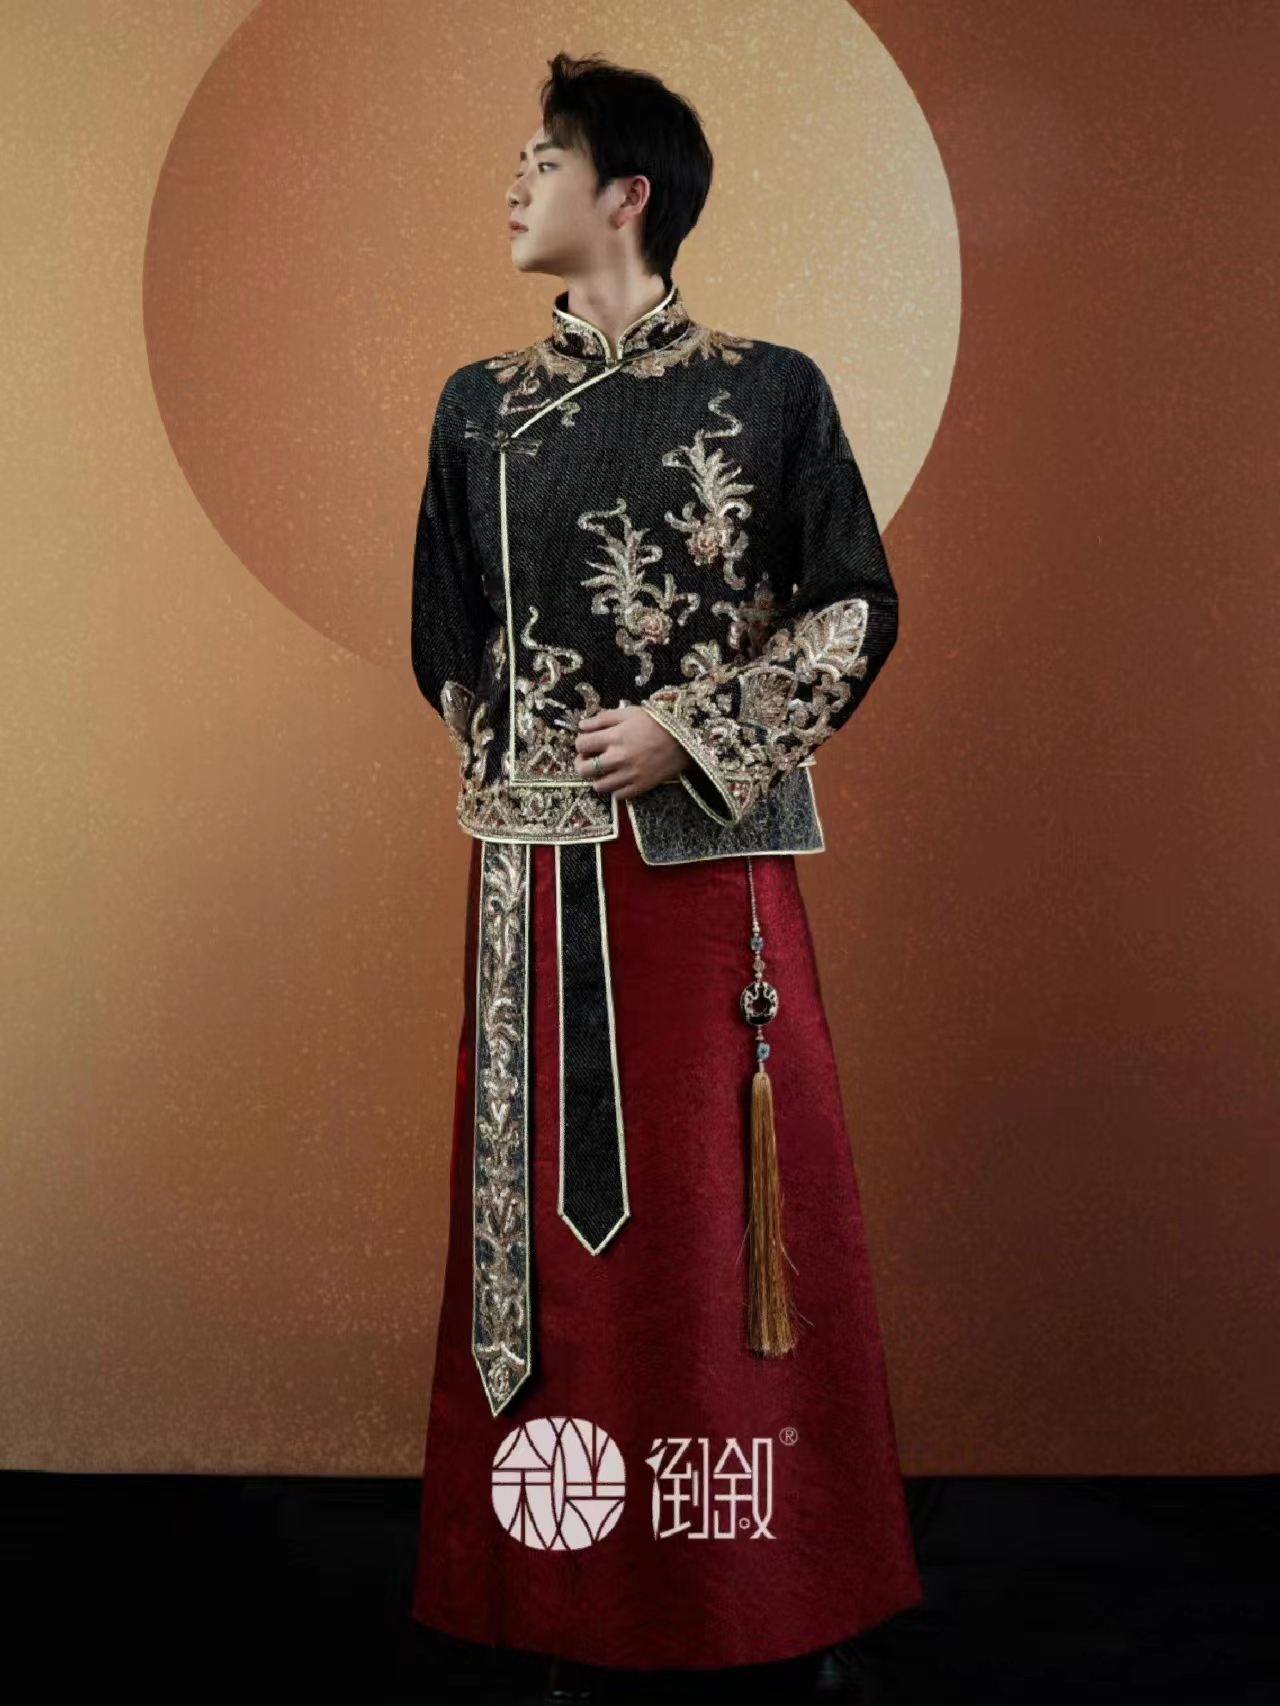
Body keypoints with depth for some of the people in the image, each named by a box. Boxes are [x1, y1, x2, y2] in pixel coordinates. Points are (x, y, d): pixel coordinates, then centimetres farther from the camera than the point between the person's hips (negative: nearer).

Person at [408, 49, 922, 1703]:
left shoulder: (768, 390, 1)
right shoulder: (481, 404, 11)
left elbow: (858, 610, 0)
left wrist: (691, 733, -9)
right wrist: (520, 764, 11)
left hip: (710, 856, -2)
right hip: (540, 867, 3)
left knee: (731, 1194, 3)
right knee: (556, 1191, 5)